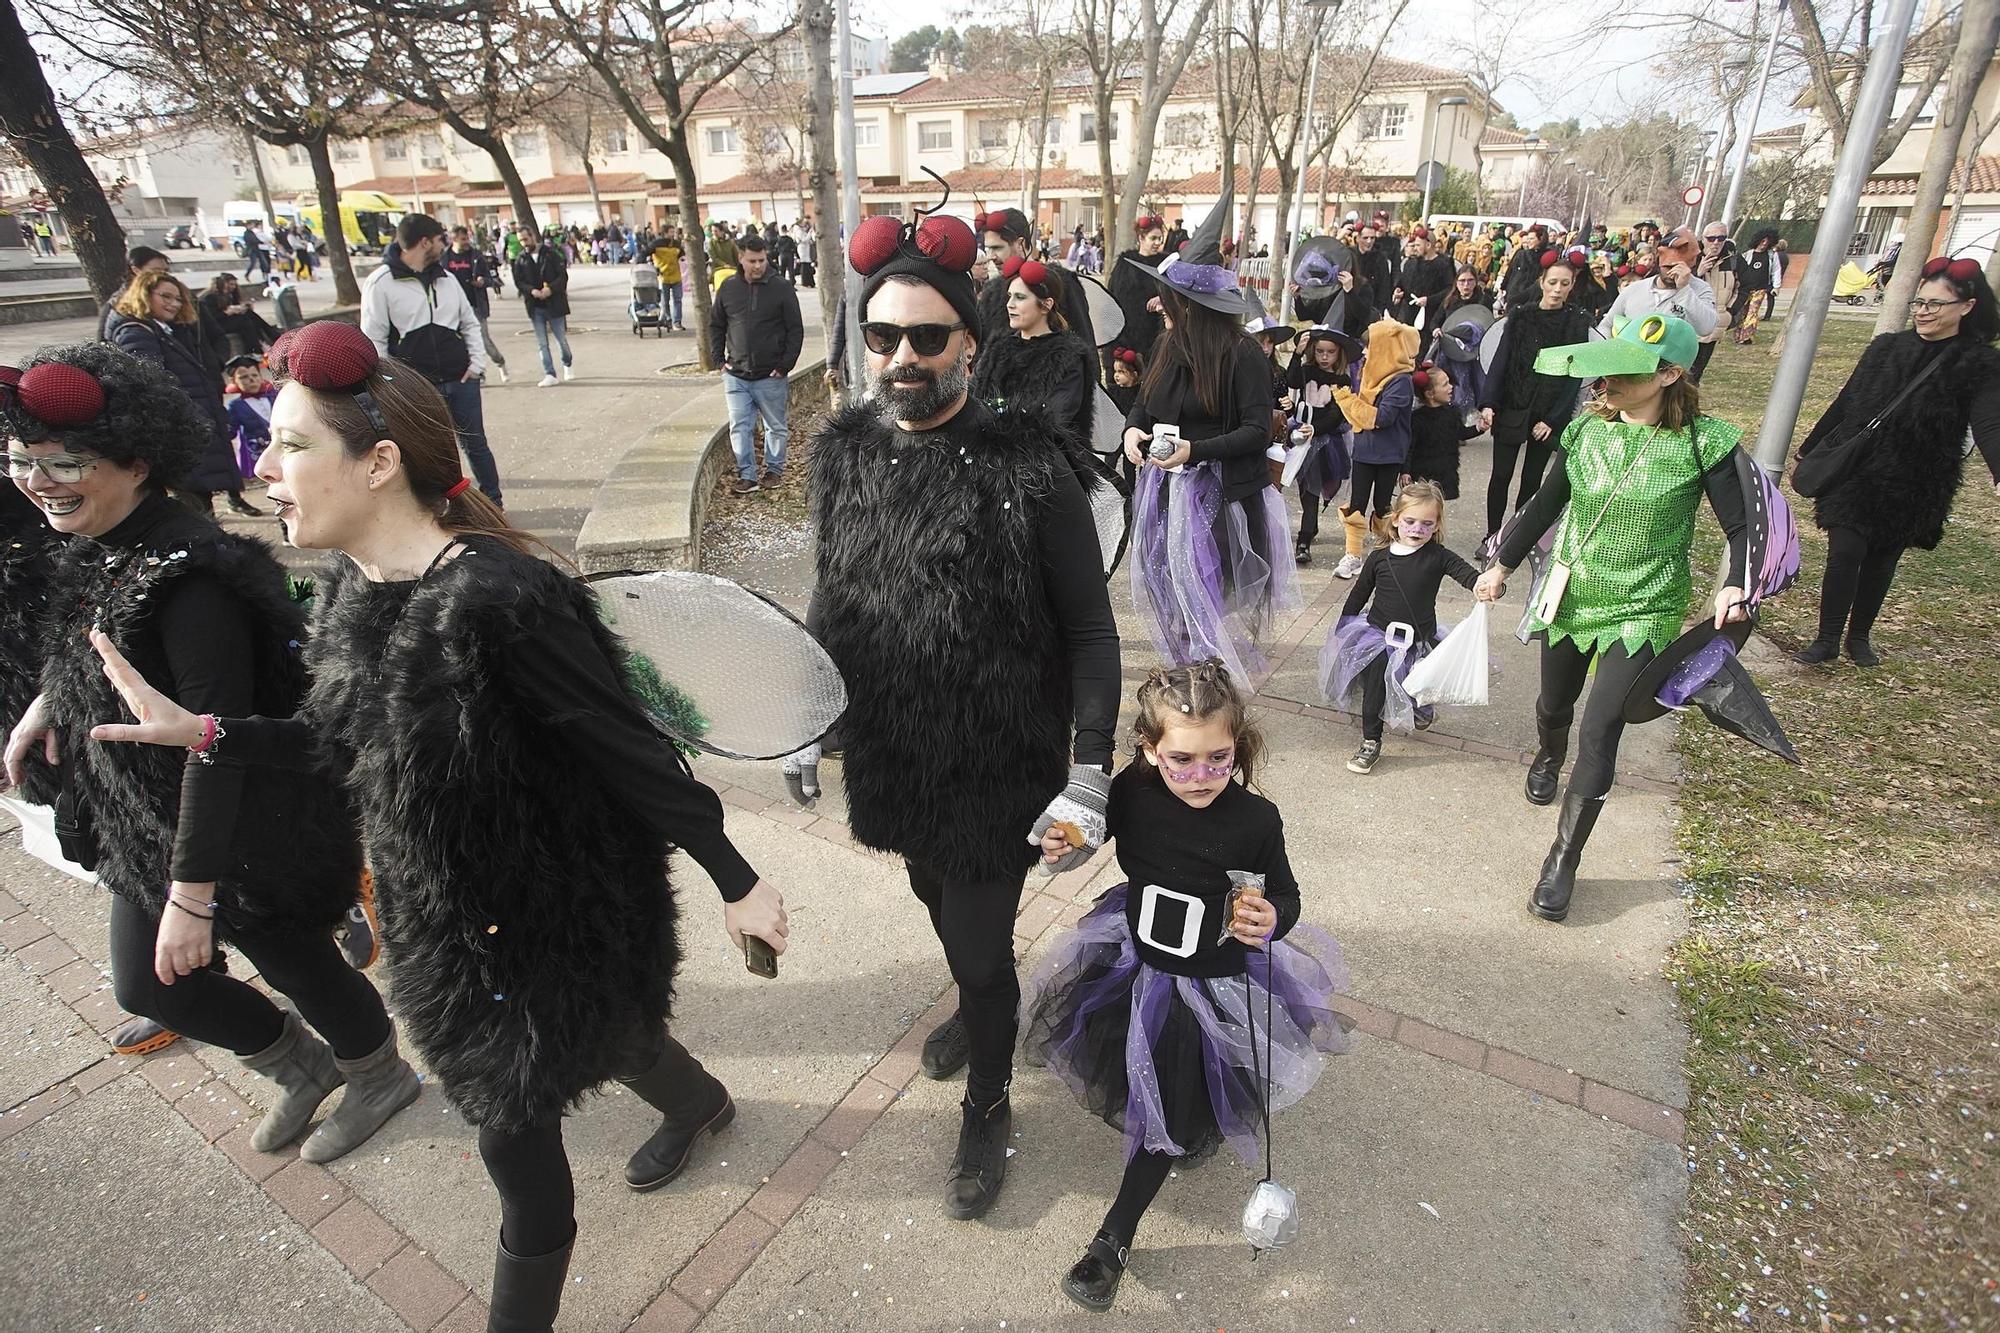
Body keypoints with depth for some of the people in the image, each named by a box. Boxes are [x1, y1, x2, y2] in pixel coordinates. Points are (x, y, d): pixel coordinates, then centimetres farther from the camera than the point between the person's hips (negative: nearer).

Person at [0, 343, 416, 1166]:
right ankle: (303, 1069, 45)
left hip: (241, 832, -9)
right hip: (143, 823, 9)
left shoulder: (185, 573, -28)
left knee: (294, 962, 12)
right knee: (146, 984, 21)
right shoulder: (93, 551, 1)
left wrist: (193, 893, -26)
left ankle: (381, 1077, 41)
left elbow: (216, 737, -28)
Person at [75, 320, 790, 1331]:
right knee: (599, 1030, 30)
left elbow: (631, 752, -26)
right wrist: (203, 732, 1)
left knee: (513, 1131, 10)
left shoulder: (495, 600, -31)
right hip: (440, 911, 8)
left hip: (555, 915, -8)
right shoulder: (348, 589, -4)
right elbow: (361, 735, 10)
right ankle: (698, 1103, 62)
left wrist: (736, 881, -18)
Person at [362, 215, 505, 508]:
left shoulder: (446, 278, 9)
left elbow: (470, 323, 16)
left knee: (476, 445, 11)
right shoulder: (381, 283, -7)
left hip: (461, 381, 4)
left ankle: (493, 502, 24)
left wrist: (477, 363, 3)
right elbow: (374, 341, -6)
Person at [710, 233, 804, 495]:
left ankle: (774, 470, 25)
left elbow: (796, 329, -4)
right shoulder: (728, 287, 5)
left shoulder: (781, 287, -4)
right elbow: (715, 326, 14)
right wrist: (719, 360, 4)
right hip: (736, 375, 2)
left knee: (776, 427, 9)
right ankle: (747, 474, 11)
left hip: (771, 376, -2)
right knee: (740, 428, 1)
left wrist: (785, 366, -9)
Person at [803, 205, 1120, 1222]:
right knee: (937, 898, 27)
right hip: (892, 757, 6)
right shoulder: (844, 453, -3)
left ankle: (988, 1108, 38)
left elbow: (1090, 630, -14)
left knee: (980, 941, 7)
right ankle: (979, 1009, 60)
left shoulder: (1029, 470, -19)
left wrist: (1089, 774, -18)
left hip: (1000, 767, -5)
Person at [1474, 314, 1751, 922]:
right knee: (1555, 704, 22)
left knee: (1600, 732, -8)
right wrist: (1502, 565, 9)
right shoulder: (1586, 429, -5)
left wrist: (1733, 588, -26)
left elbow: (1740, 528, -9)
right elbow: (1546, 505, 7)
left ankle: (1563, 858, 5)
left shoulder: (1702, 441, -13)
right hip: (1570, 594, 4)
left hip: (1642, 612, -3)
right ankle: (1547, 758, 59)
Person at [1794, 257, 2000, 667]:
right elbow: (1844, 404, 10)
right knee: (1844, 556, -7)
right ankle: (1827, 640, 3)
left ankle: (1859, 637, 25)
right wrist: (1810, 451, 14)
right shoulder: (1887, 348, 2)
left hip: (1913, 490, -1)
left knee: (1881, 564, 10)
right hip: (1856, 476, 1)